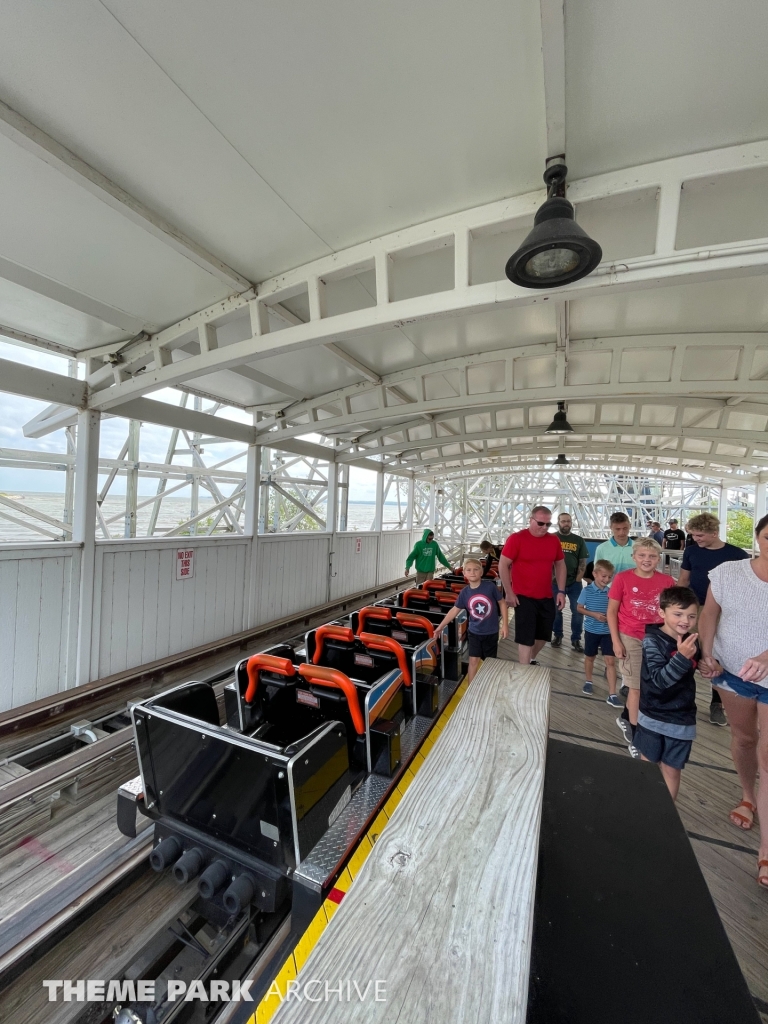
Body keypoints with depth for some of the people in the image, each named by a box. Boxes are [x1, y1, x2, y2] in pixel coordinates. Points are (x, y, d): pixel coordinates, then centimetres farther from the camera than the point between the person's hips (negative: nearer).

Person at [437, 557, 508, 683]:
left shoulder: (490, 586, -16)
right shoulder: (464, 592, -9)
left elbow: (502, 603, -4)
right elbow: (454, 610, -1)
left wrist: (505, 624, -6)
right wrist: (440, 627, 0)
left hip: (491, 632, -1)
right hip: (474, 632, 1)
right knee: (473, 661, 6)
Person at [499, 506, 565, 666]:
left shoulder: (553, 540, 2)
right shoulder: (516, 538, -14)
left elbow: (560, 565, 12)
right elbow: (503, 565, -11)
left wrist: (561, 591, 5)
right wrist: (509, 593, -13)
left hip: (547, 597, 6)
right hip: (524, 598, -6)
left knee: (543, 635, 18)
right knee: (526, 638, -1)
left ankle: (532, 660, 43)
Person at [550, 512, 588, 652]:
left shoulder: (579, 540, 5)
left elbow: (582, 562, 5)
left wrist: (578, 580, -5)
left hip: (574, 582, 1)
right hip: (555, 582, -1)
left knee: (578, 611, 2)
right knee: (556, 610, 8)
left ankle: (576, 639, 15)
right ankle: (557, 635, 25)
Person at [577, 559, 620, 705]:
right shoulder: (587, 591, -10)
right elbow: (580, 608, -4)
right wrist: (594, 614, -17)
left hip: (607, 632, 1)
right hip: (591, 630, -1)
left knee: (610, 661, -2)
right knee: (590, 657, 16)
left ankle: (612, 695, 3)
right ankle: (588, 682, 37)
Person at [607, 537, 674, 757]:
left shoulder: (667, 582, -4)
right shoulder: (622, 578, -12)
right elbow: (611, 611, -7)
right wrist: (616, 641, -10)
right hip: (630, 638, -3)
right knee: (637, 686, 5)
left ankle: (626, 718, 41)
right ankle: (636, 736, 24)